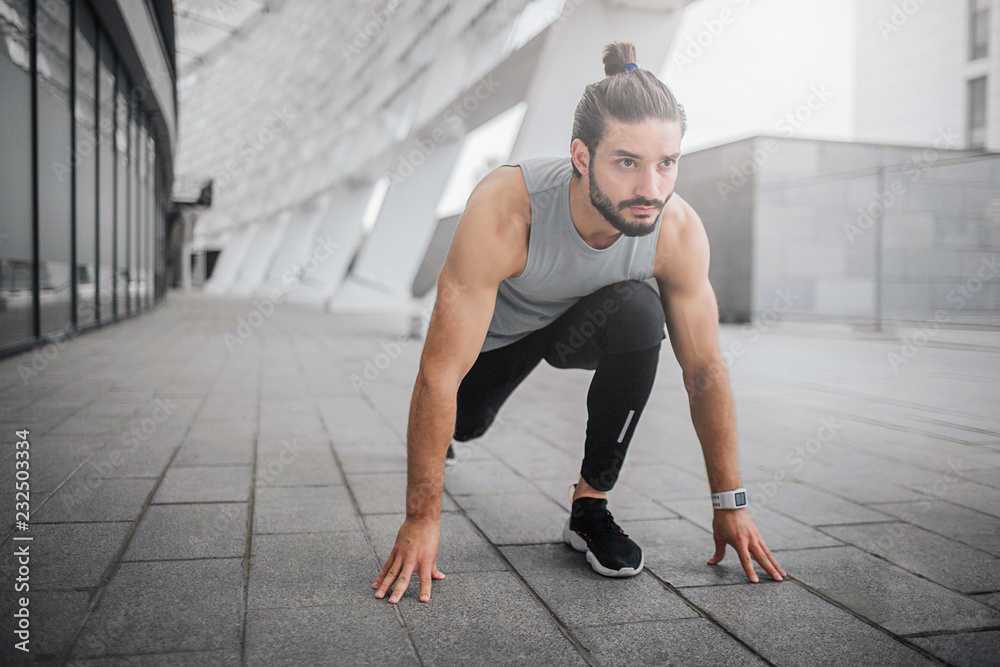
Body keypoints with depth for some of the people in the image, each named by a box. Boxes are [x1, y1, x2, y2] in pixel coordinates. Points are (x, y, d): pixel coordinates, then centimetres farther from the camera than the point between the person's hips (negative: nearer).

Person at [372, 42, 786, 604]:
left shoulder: (680, 233, -31)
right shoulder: (503, 213, -42)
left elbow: (706, 371, -18)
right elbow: (441, 372, -38)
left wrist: (730, 505, -14)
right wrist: (422, 516, -36)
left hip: (583, 323, 1)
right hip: (496, 330, 0)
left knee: (641, 312, -31)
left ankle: (592, 504, -15)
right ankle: (432, 435, 48)